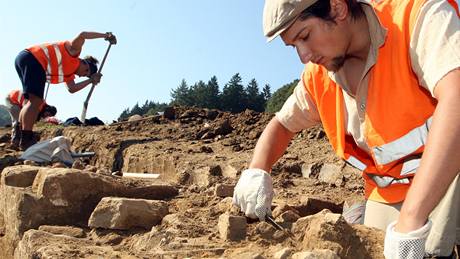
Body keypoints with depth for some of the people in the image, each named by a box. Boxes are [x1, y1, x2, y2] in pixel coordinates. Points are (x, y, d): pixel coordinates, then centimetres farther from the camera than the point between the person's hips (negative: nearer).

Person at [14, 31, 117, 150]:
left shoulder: (69, 73, 24)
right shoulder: (73, 52, 3)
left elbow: (72, 89, 10)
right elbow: (82, 35, -12)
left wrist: (91, 80, 12)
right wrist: (105, 35, -11)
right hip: (32, 59, -10)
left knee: (34, 101, 14)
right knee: (36, 100, -15)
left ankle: (19, 135, 16)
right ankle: (26, 140, -21)